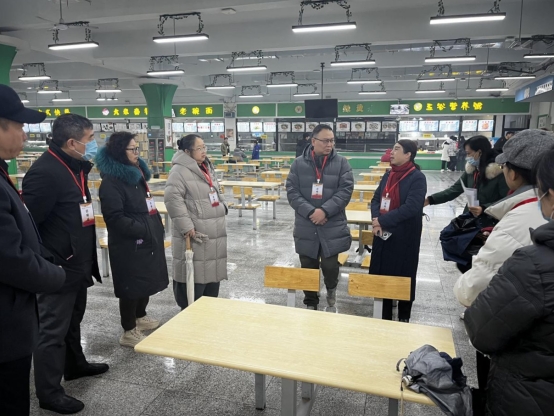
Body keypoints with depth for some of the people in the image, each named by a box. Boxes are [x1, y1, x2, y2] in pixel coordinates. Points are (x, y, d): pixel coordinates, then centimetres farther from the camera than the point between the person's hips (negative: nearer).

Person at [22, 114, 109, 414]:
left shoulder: (75, 166, 8)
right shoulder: (45, 171, -22)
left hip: (77, 263, 9)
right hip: (58, 267, -9)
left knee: (72, 320, 24)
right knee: (52, 329, 5)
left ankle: (75, 364, 43)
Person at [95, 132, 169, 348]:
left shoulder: (136, 173, 13)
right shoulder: (111, 182, -17)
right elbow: (115, 218, -24)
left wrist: (157, 227, 12)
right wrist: (144, 230, -23)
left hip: (149, 239, 9)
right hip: (129, 245, -9)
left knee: (148, 280, 19)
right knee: (132, 285, 1)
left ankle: (140, 316, 41)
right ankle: (129, 331, 18)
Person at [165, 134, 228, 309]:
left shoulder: (207, 167, 16)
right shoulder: (179, 170, -12)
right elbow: (172, 198, -21)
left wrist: (223, 207, 13)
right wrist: (186, 227, -23)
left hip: (215, 233, 9)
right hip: (195, 236, -8)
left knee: (213, 273, 17)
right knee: (194, 276, -1)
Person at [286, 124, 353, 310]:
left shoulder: (341, 163, 0)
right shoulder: (299, 163, 1)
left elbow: (346, 190, -6)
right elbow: (292, 191, -3)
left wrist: (325, 211, -17)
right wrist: (310, 212, -15)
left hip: (333, 226, -1)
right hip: (305, 226, 1)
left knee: (330, 264, -2)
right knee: (308, 267, 11)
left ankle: (331, 288, 33)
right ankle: (310, 302, 32)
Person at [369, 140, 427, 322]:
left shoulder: (417, 178, -13)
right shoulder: (388, 175, 9)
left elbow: (411, 207, -23)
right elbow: (376, 199, 7)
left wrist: (382, 221, -19)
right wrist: (376, 220, -12)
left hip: (404, 237, -6)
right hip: (383, 235, 6)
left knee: (403, 277, 9)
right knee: (382, 275, 13)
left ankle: (404, 319, 29)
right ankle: (385, 317, 31)